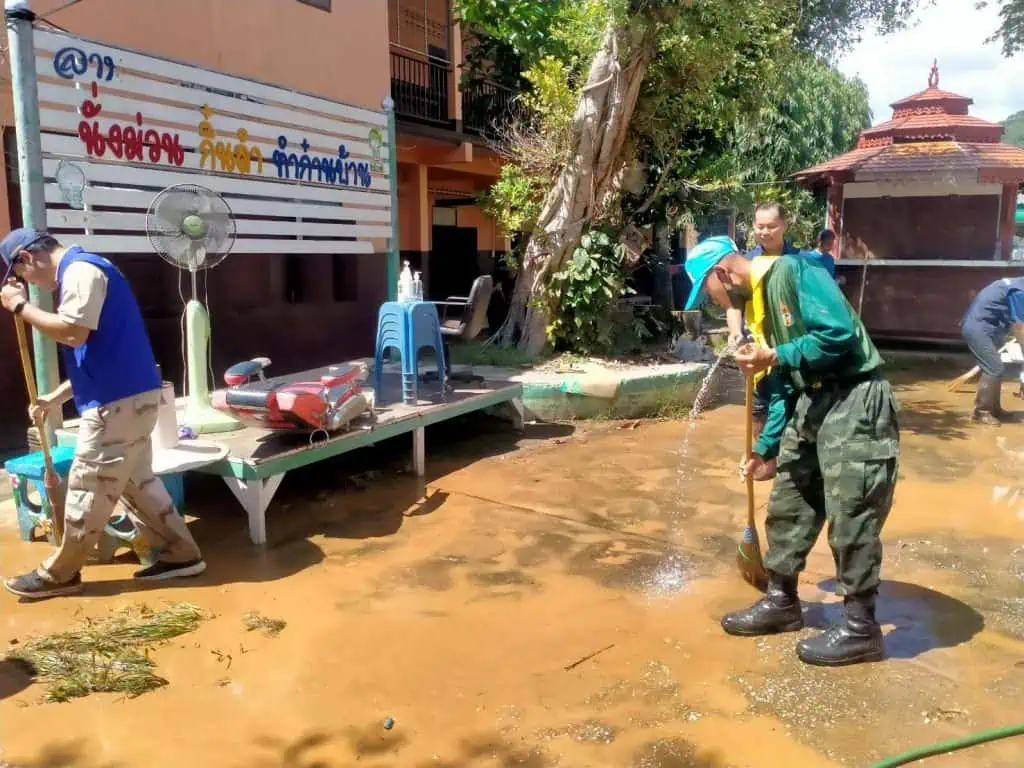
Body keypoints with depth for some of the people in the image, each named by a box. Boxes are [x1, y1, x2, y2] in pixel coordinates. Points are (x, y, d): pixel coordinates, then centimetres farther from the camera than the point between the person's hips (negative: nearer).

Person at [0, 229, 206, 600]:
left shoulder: (80, 270, -11)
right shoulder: (81, 272, 22)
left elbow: (74, 333, -23)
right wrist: (56, 397, 22)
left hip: (118, 401, -10)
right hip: (126, 396, 10)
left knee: (89, 489, 2)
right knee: (136, 481, 14)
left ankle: (59, 574, 15)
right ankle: (181, 554, 18)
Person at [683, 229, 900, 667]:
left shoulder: (793, 271, -13)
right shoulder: (759, 302, 13)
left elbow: (840, 334, -22)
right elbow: (782, 383, 17)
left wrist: (774, 357, -20)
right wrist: (766, 446, 17)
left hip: (855, 403, -9)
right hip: (811, 405, 9)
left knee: (851, 520, -2)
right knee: (787, 509, 14)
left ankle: (860, 628, 13)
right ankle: (781, 602, 29)